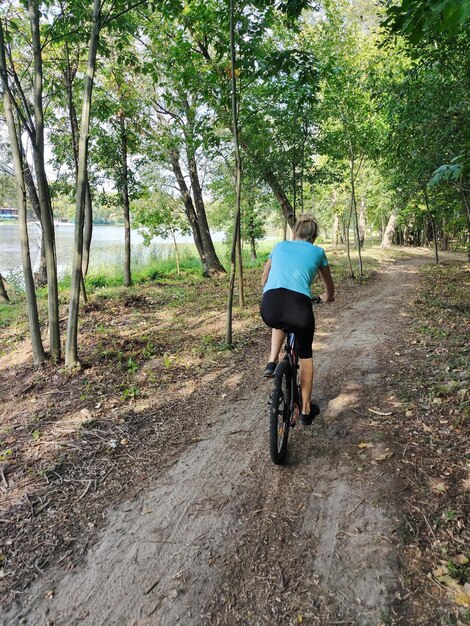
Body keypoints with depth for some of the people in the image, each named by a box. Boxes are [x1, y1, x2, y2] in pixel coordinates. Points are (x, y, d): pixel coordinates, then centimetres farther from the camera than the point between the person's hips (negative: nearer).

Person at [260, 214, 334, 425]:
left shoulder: (280, 246, 26)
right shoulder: (317, 252, 22)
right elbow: (329, 287, 36)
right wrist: (327, 298, 59)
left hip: (269, 308, 2)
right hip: (299, 307, -2)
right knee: (305, 356, 26)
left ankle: (272, 363, 25)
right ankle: (306, 410, 35)